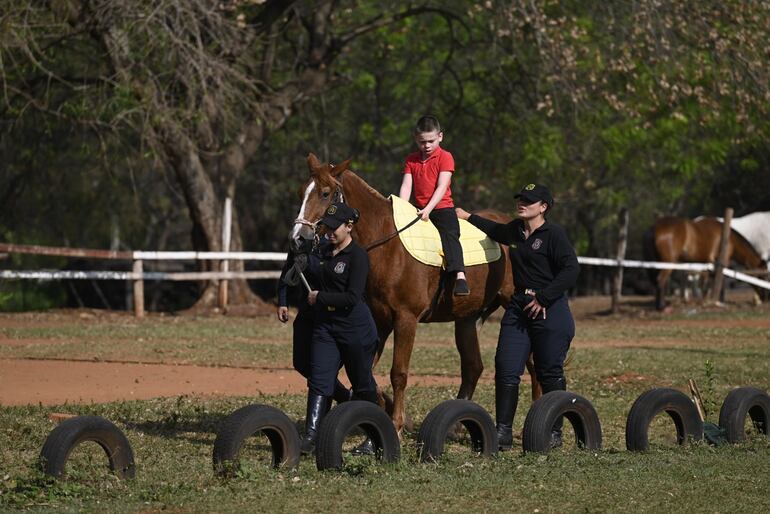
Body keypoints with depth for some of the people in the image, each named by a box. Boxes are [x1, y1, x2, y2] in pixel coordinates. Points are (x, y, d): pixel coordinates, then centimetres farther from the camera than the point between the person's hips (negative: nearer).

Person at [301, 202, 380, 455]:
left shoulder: (358, 256, -13)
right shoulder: (325, 252, 11)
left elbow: (352, 297, -20)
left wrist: (319, 297, -14)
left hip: (355, 327, -6)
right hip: (325, 325, 6)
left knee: (362, 384, 6)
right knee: (319, 381, -6)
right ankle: (311, 437, -13)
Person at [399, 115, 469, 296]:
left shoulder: (445, 157, -4)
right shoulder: (411, 160, 11)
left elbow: (442, 187, -13)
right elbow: (406, 186, 3)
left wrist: (428, 209, -23)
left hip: (442, 208, -6)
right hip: (420, 211, 6)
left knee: (450, 235, -26)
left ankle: (460, 276, -40)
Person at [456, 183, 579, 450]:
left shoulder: (553, 234, -10)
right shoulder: (515, 231, 11)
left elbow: (571, 270, -18)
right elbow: (494, 230, 35)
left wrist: (543, 297, -19)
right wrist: (465, 216, 35)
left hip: (550, 310, -7)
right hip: (518, 308, 7)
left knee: (550, 374, 2)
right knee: (506, 370, -2)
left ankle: (555, 433, 13)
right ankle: (503, 432, 0)